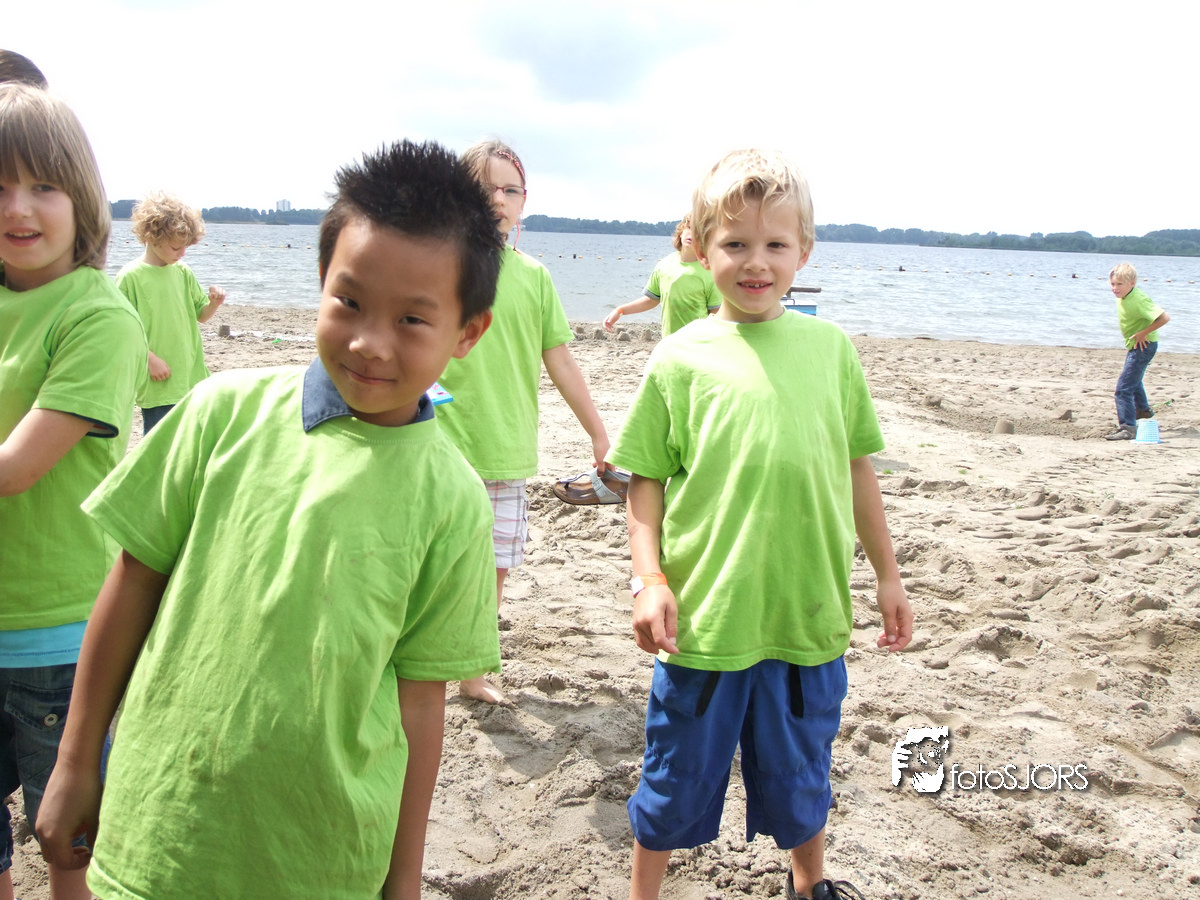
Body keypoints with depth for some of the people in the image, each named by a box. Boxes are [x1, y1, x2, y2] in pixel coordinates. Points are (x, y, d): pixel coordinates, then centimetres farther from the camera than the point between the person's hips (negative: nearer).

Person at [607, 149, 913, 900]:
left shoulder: (831, 347, 3)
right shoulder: (681, 358, -4)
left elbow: (857, 467, 10)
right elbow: (646, 479, -1)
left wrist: (887, 574, 13)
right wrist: (650, 577, -11)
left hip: (810, 613, 3)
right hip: (704, 616, -2)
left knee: (801, 775, 21)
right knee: (678, 781, 12)